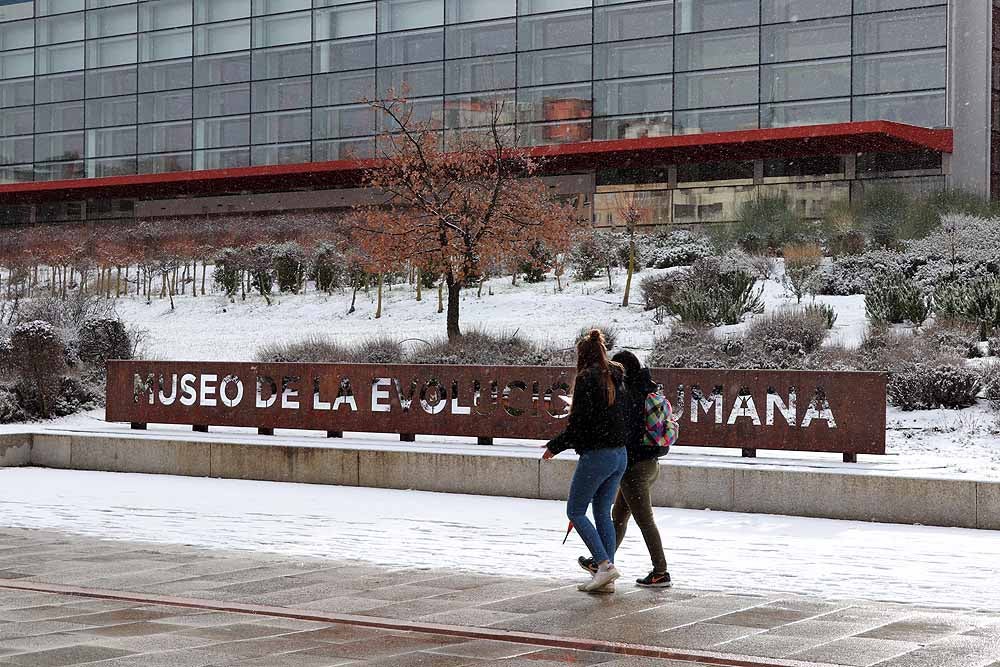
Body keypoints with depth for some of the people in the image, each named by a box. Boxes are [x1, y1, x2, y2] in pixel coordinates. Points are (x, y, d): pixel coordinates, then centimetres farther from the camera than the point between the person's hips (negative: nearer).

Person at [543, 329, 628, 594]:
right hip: (620, 455, 8)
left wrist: (554, 446, -4)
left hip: (596, 456, -7)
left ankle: (605, 564, -8)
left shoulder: (587, 379, -13)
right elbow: (623, 417, 13)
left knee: (575, 511, 4)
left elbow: (579, 424, -16)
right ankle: (606, 580, 11)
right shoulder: (617, 378, 9)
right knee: (603, 512, 12)